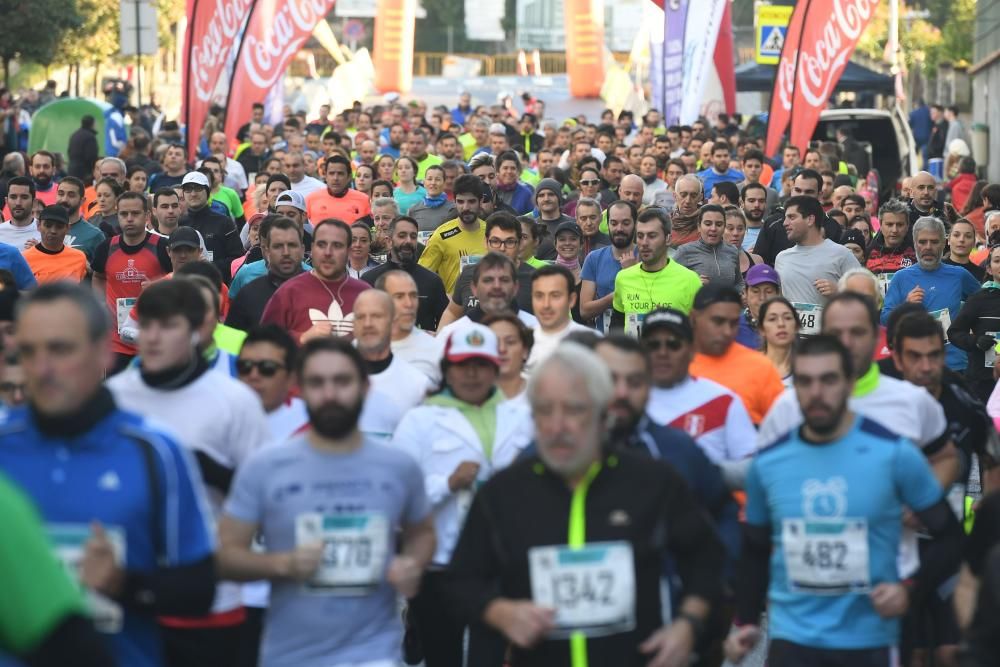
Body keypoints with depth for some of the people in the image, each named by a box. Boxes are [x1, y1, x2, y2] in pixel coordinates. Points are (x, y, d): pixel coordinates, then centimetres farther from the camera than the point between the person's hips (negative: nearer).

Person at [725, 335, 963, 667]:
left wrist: (911, 590, -14)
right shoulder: (767, 462, 1)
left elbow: (951, 537, 1)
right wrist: (745, 621, 4)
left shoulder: (894, 452, -8)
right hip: (791, 638, 1)